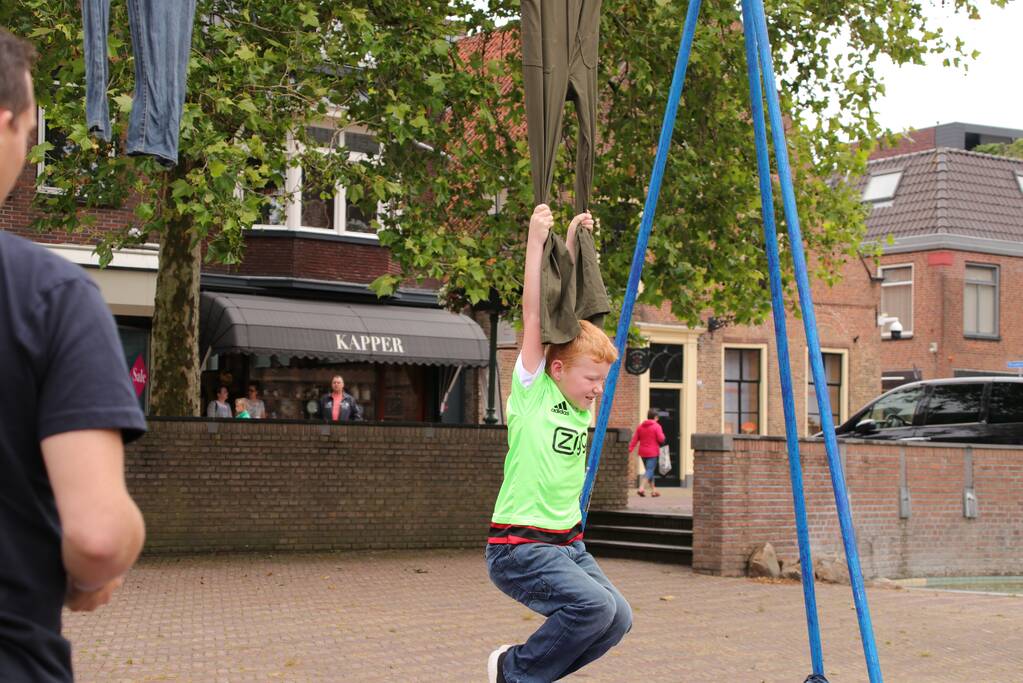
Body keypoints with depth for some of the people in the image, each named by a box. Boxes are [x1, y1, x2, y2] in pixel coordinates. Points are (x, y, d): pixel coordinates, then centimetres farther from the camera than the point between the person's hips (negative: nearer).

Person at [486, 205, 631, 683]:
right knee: (594, 606, -24)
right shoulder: (532, 391, -8)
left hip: (567, 544, 8)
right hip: (518, 548, -8)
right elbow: (534, 315, -14)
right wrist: (537, 240, -15)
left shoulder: (580, 402, 9)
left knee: (617, 619, -1)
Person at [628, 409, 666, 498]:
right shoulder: (657, 426, -8)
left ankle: (653, 490, 19)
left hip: (643, 453, 6)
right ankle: (641, 488, -25)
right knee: (650, 470, -7)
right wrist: (662, 435, 8)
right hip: (653, 453, -6)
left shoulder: (640, 426, 8)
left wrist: (630, 450, 1)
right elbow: (661, 439, -14)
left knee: (649, 470, 16)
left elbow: (634, 440, 4)